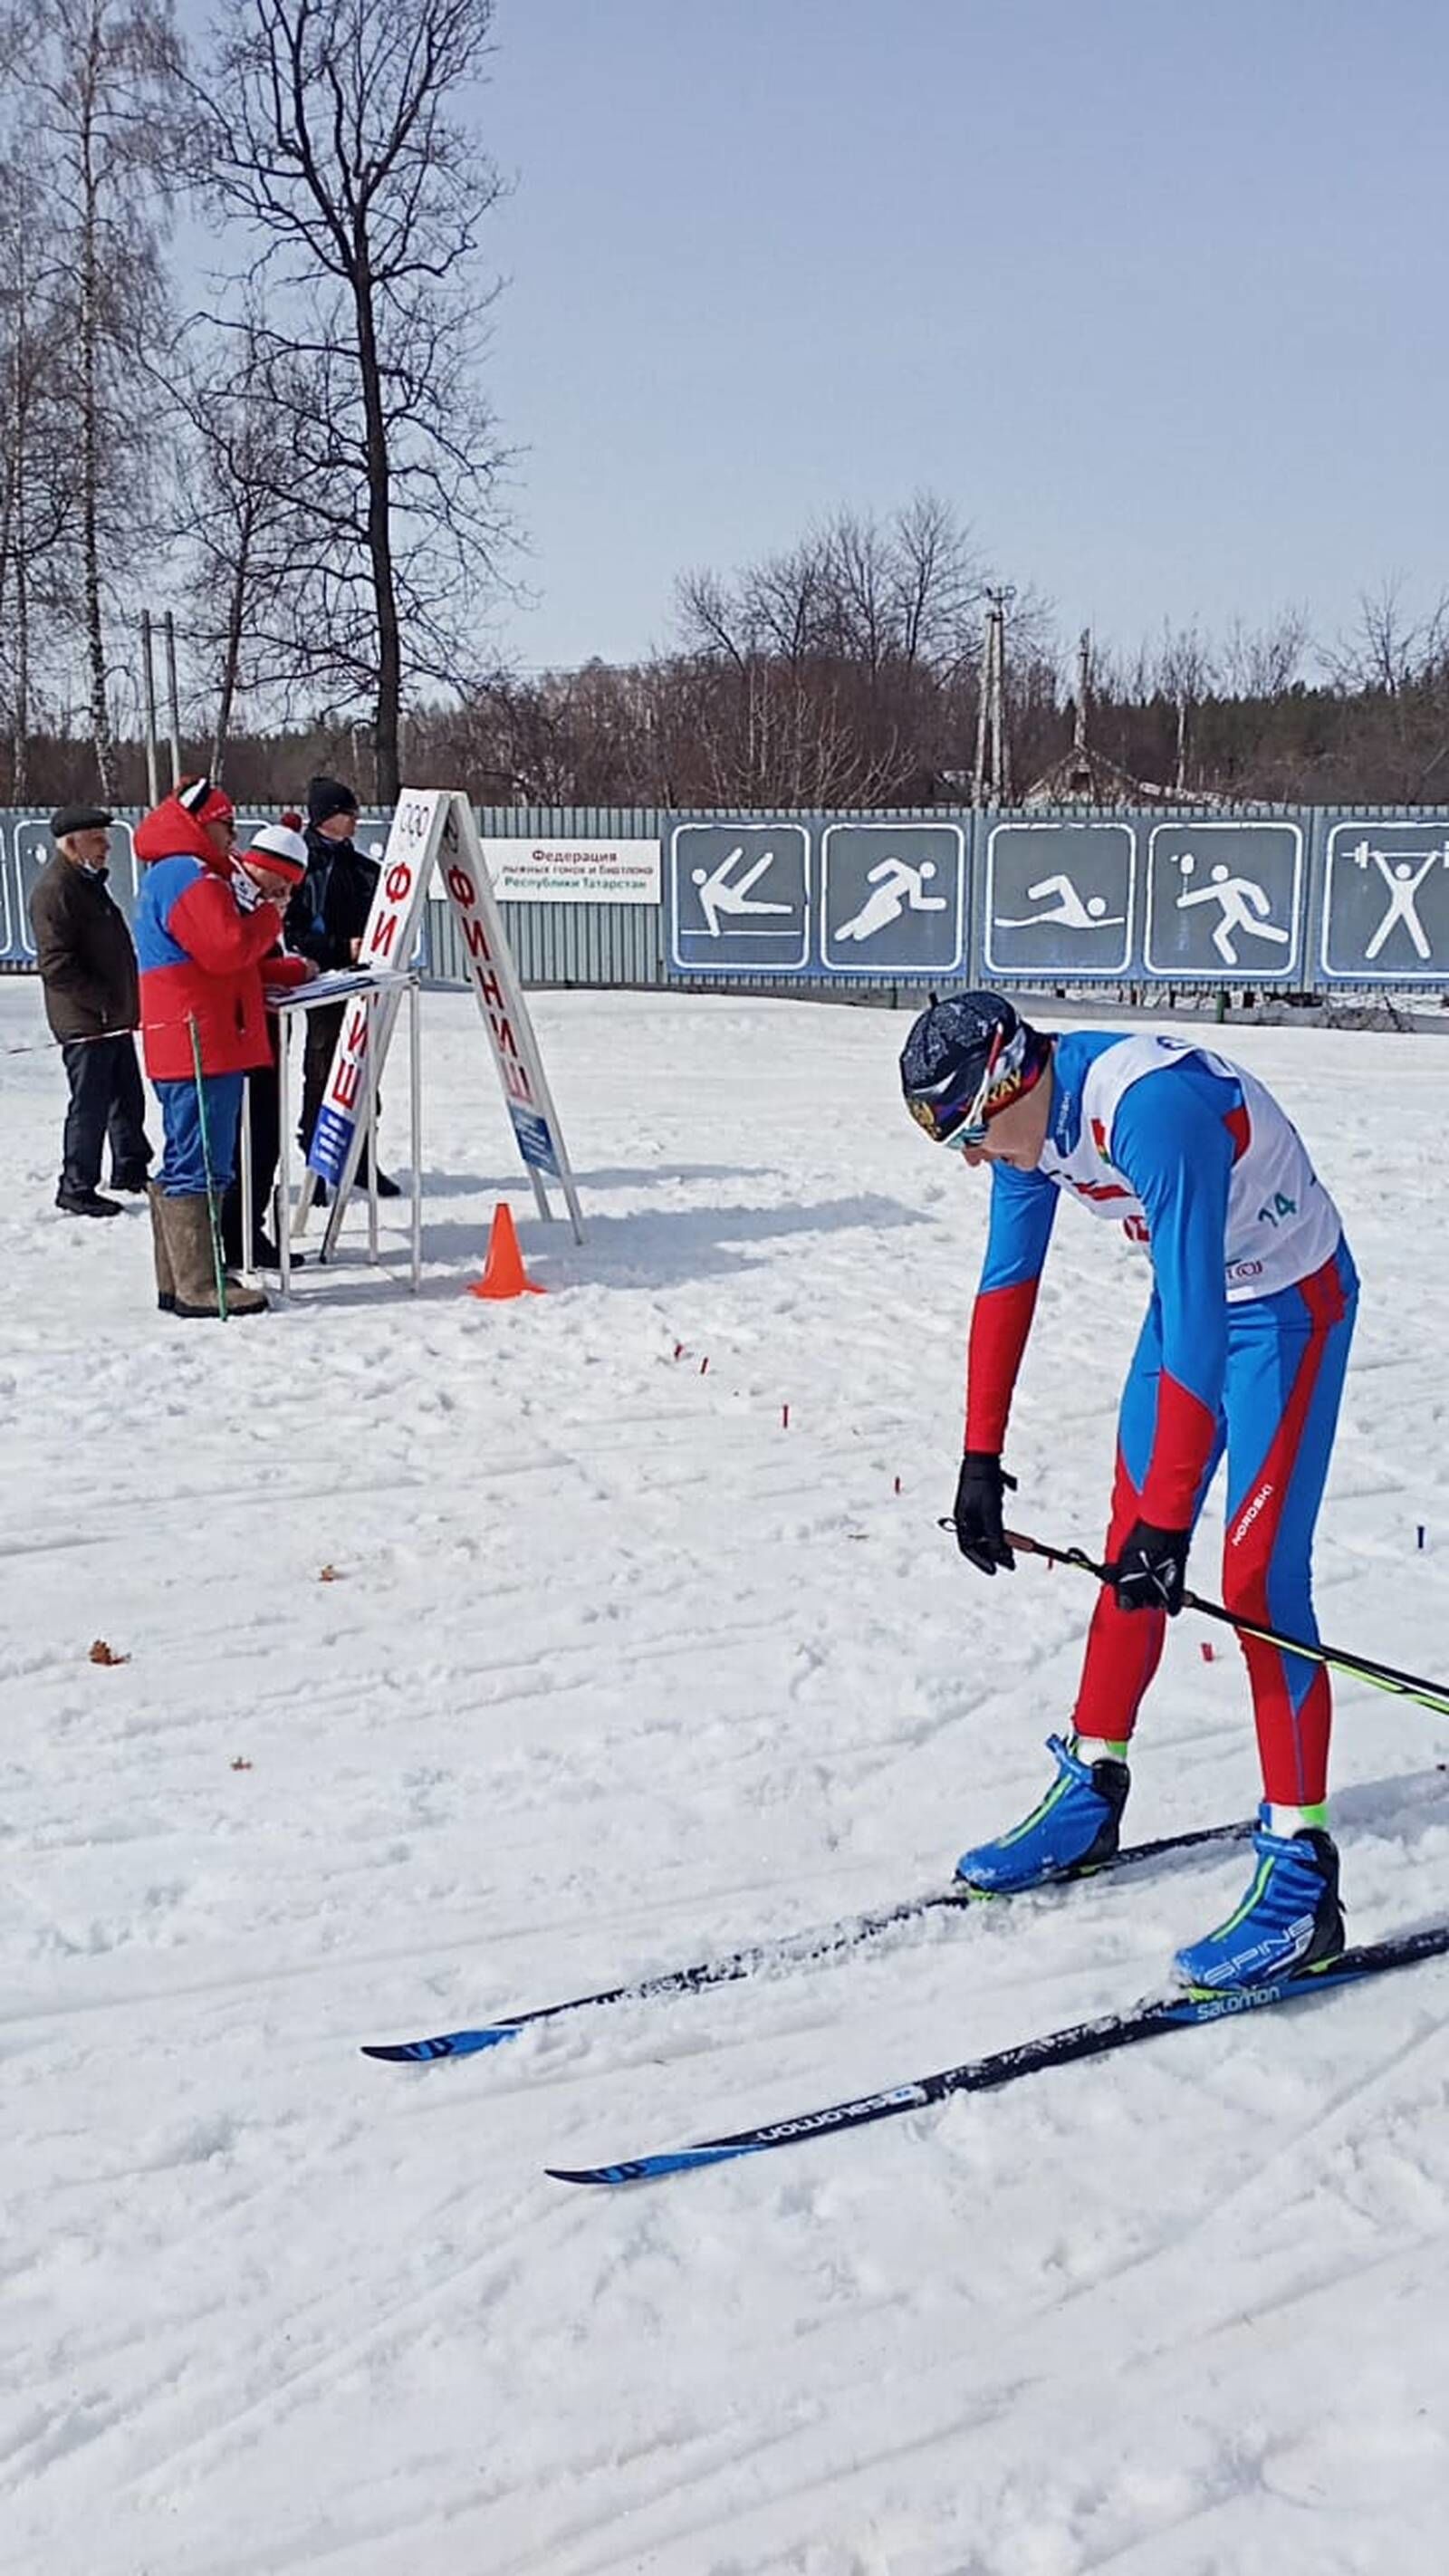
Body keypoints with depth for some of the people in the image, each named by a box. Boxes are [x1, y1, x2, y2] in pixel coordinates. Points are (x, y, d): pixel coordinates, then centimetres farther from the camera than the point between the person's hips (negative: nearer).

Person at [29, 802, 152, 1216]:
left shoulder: (88, 883, 16)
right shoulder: (54, 890, -16)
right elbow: (56, 965, -22)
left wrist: (127, 1002, 16)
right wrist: (104, 1002, -20)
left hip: (114, 1019, 10)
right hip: (86, 1023, -10)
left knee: (128, 1098, 18)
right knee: (91, 1106, -4)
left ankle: (131, 1169, 32)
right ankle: (76, 1187, 6)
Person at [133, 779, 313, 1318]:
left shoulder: (175, 875, 24)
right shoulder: (191, 878, -12)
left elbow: (223, 962, 27)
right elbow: (226, 949, -23)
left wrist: (290, 971, 18)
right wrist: (270, 917, -6)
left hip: (185, 1046, 11)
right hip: (203, 1045, -11)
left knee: (184, 1164, 15)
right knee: (201, 1166, -9)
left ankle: (180, 1280, 21)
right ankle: (200, 1287, -8)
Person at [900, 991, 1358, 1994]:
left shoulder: (1152, 1110, -35)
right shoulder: (1030, 1116, -9)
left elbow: (1195, 1330, -37)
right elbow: (1008, 1286, 0)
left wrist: (1169, 1521, -36)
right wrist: (981, 1459, -1)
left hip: (1292, 1303, -8)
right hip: (1199, 1294, 8)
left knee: (1258, 1578, -13)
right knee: (1128, 1544, 11)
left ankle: (1301, 1877, -6)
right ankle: (1091, 1794, 25)